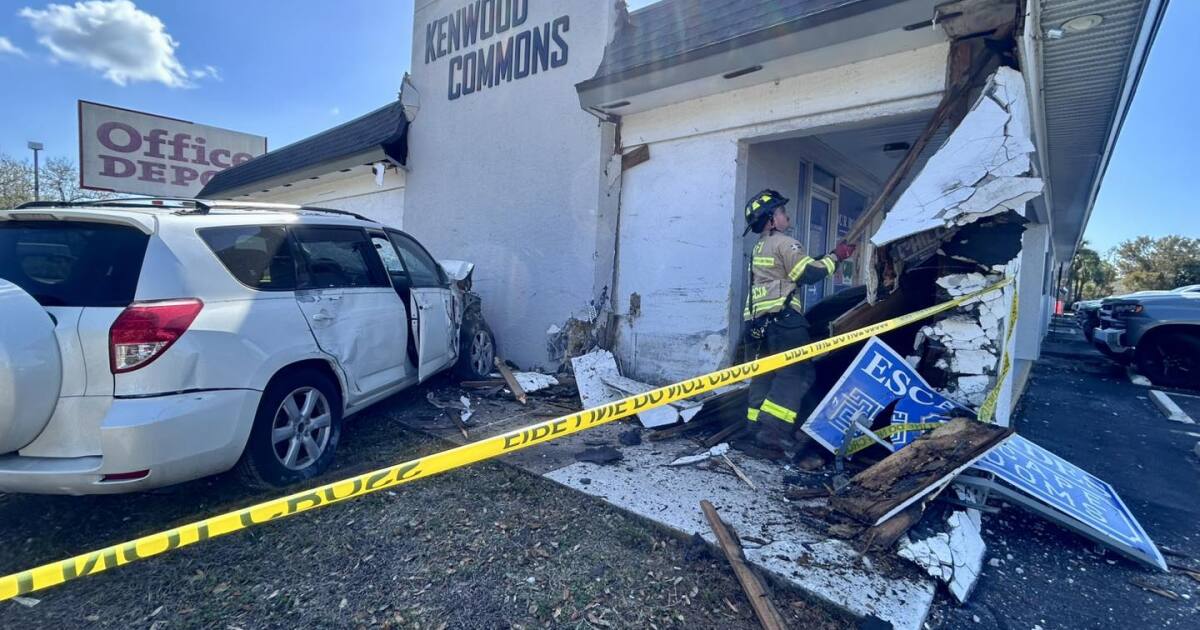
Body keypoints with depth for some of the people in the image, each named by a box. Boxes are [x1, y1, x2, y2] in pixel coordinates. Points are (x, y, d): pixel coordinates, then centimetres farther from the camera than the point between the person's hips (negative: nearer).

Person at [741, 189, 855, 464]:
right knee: (795, 372, -12)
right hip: (782, 318, -10)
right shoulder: (784, 243, -2)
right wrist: (835, 257, 2)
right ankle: (775, 429, -22)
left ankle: (758, 428, 9)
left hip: (758, 320, 10)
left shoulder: (759, 249, 27)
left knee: (765, 374, 10)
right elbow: (808, 274, -10)